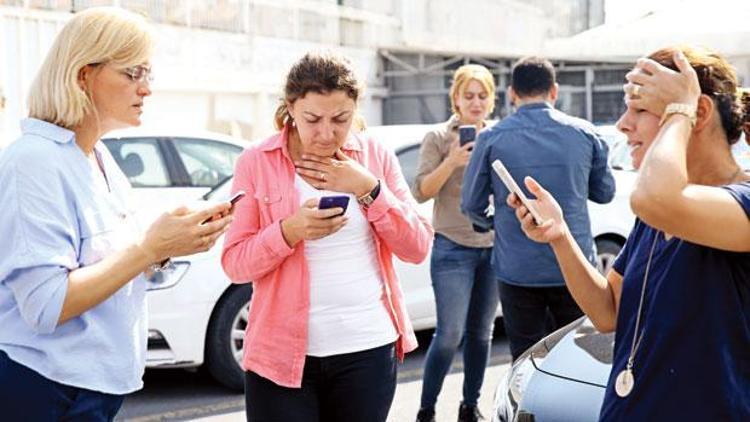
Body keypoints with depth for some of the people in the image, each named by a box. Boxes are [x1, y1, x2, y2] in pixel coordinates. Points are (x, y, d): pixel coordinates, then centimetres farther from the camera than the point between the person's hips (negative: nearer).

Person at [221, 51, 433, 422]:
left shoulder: (377, 156, 4)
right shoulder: (257, 162, -2)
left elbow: (417, 248, 1)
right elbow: (234, 263, -4)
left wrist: (368, 189, -11)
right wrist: (289, 231, -21)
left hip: (367, 349, 2)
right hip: (281, 352, -2)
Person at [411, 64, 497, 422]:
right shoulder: (438, 137, -2)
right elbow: (421, 192, -8)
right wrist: (452, 162, -21)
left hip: (493, 247, 4)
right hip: (452, 248, -4)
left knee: (480, 334, 8)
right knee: (450, 335, -9)